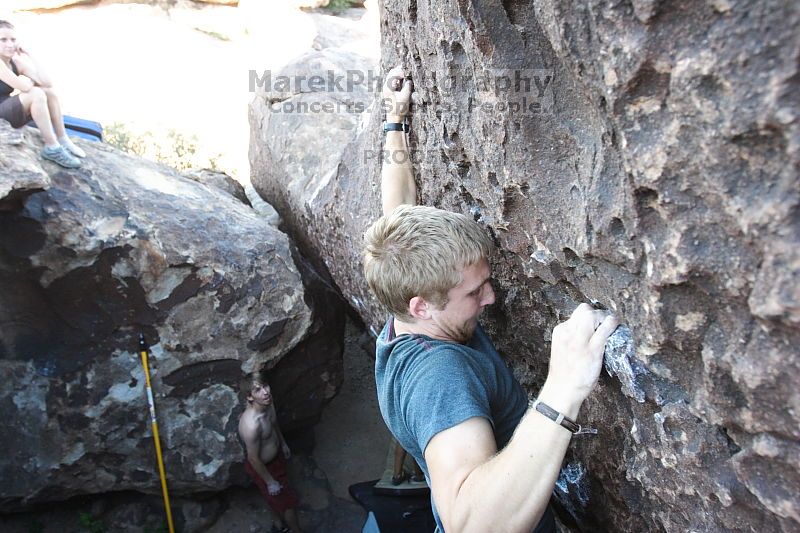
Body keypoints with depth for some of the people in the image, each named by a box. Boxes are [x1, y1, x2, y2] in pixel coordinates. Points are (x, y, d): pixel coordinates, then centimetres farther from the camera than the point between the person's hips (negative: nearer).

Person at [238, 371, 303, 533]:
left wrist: (283, 443, 18)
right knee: (288, 501, 13)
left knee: (283, 491, 29)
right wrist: (270, 482, -16)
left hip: (276, 456, 7)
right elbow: (253, 459, -28)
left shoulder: (268, 403, -17)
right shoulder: (251, 424, -41)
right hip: (262, 467, -7)